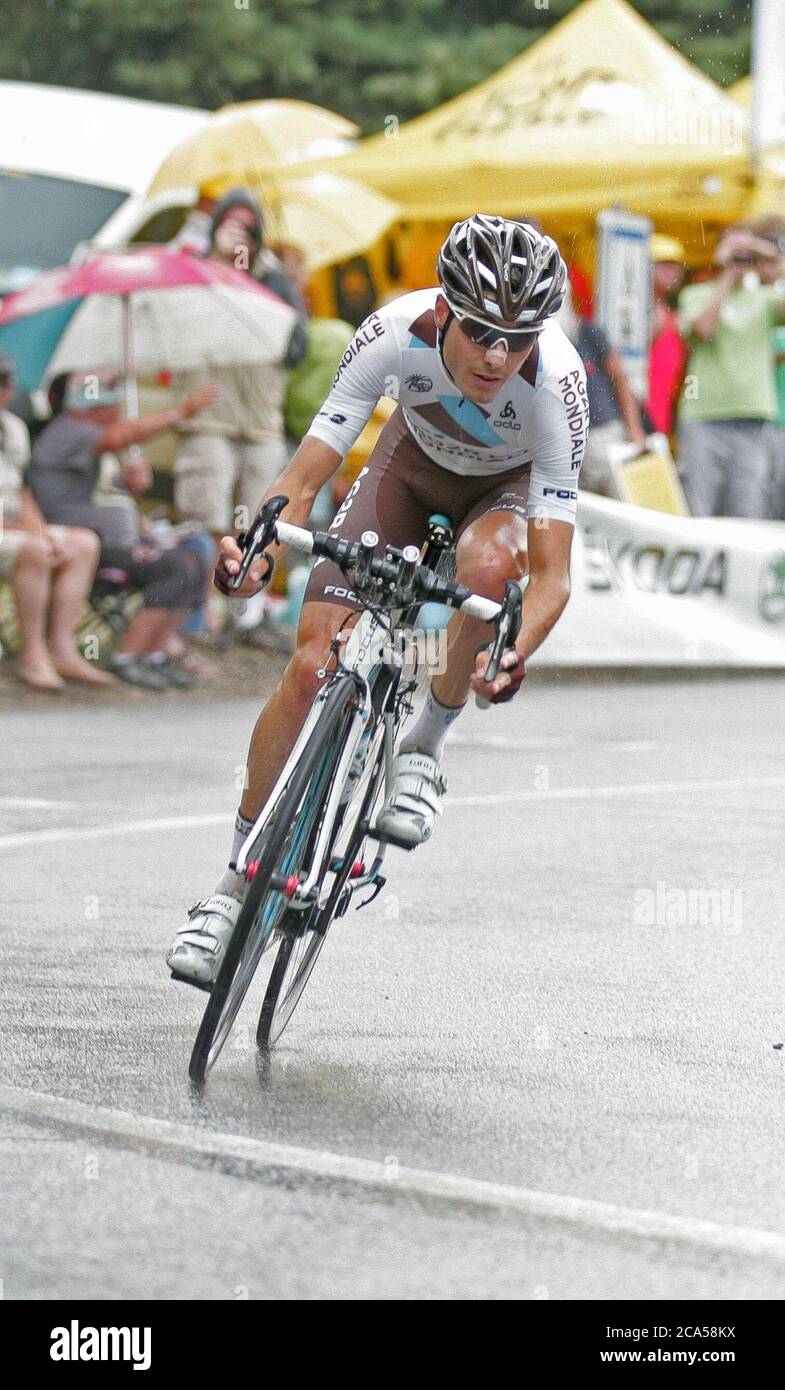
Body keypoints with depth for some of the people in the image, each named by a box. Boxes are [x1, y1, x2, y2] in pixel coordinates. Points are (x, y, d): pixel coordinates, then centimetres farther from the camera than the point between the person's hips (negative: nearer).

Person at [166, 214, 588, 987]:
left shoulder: (554, 380, -39)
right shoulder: (396, 333, -35)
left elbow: (551, 574, -39)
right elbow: (305, 477, -31)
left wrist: (514, 655, -58)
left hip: (511, 484, -2)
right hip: (417, 460, 2)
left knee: (488, 563, -39)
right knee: (310, 666, -9)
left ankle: (425, 747, -13)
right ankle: (235, 887, 5)